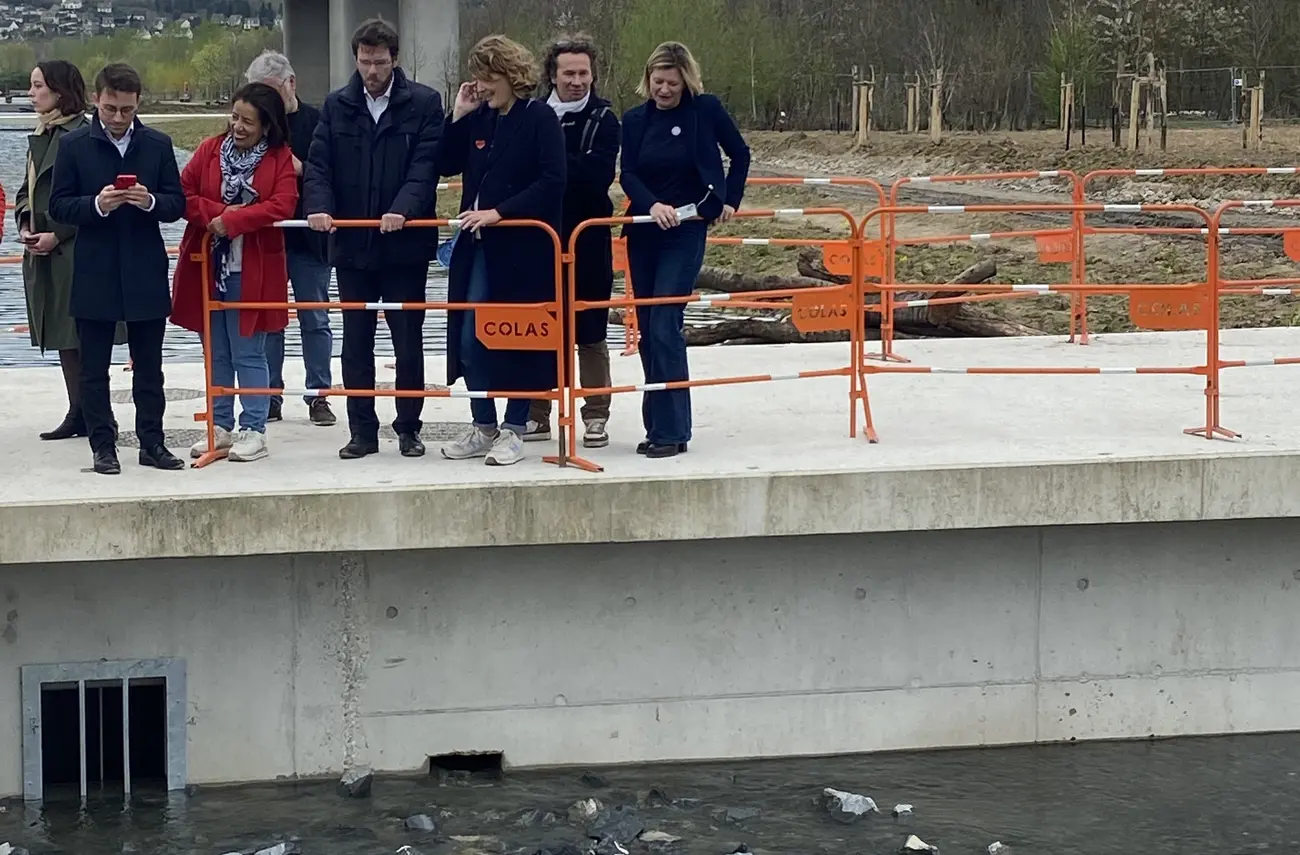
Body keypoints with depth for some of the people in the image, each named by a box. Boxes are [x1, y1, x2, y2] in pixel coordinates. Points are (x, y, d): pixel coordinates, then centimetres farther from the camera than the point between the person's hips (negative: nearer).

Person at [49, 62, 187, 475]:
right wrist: (97, 205, -20)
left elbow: (177, 204, 4)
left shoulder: (158, 144, 4)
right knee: (94, 367, 3)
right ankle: (103, 445, 10)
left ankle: (152, 442, 15)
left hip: (146, 273, 1)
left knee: (149, 367, 8)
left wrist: (150, 202, -17)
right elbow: (59, 206, -2)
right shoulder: (74, 145, -1)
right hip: (93, 275, -1)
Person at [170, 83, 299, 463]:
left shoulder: (281, 159, -4)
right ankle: (221, 426, 20)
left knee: (248, 353, 0)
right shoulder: (210, 150, 4)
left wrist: (231, 221, -18)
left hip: (252, 271, -3)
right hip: (207, 267, 4)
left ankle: (254, 431, 7)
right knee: (216, 353, 11)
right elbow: (183, 195, 0)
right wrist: (219, 211, -15)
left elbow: (281, 206, -16)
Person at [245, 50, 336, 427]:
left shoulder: (317, 122, -4)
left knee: (315, 320, 5)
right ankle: (270, 396, 14)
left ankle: (318, 396, 12)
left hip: (308, 237, -2)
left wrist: (302, 170, -19)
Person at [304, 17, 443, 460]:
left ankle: (408, 428, 15)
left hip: (404, 242, -3)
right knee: (356, 341, 7)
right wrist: (319, 206, -17)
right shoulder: (337, 106, 7)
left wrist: (403, 209, -26)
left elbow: (425, 166, -10)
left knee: (408, 340, 5)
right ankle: (363, 431, 14)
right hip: (351, 242, 3)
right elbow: (318, 164, 2)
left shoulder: (424, 104, -2)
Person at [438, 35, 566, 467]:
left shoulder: (540, 118, -9)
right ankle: (483, 426, 17)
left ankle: (514, 430, 12)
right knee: (470, 337, 5)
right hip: (478, 245, 6)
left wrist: (500, 212, -19)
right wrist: (458, 117, 2)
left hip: (524, 247, -6)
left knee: (518, 340, 2)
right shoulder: (480, 119, 10)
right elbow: (448, 165, 13)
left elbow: (552, 183, -16)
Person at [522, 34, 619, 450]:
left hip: (588, 237, -2)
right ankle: (536, 415, 17)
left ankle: (596, 417, 10)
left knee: (589, 331, 3)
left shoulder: (602, 119, -2)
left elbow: (597, 177, -16)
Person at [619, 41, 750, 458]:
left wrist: (729, 201, 4)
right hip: (644, 231, 5)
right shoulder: (634, 120, 4)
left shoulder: (706, 109, -4)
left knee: (664, 326, -13)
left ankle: (670, 430, -10)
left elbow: (740, 153, 8)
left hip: (687, 231, -5)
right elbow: (628, 174, -4)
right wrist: (652, 204, -21)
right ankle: (659, 425, 15)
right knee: (647, 329, 6)